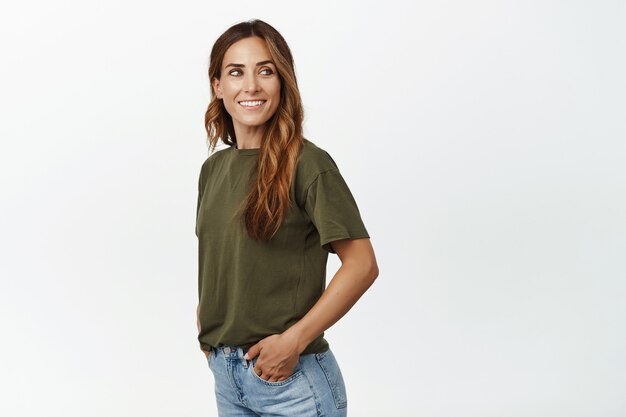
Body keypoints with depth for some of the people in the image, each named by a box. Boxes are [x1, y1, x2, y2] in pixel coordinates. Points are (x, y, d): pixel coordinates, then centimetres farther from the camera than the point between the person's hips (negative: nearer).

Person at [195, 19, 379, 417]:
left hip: (292, 379, -5)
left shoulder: (307, 164, -12)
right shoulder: (213, 168, 7)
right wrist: (207, 324, 3)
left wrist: (294, 340, -18)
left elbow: (362, 265, -14)